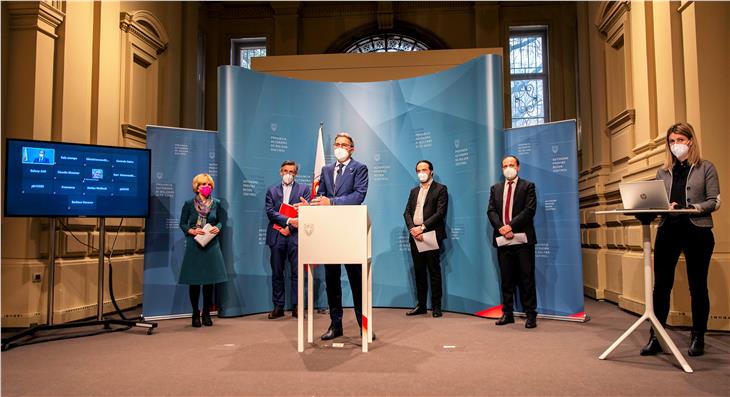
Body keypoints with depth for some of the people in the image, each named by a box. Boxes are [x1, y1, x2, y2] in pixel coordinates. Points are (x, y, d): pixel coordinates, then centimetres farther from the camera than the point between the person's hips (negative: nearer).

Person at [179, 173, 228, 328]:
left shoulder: (216, 203, 4)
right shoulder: (189, 204, -1)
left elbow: (221, 221, 11)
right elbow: (182, 223, 3)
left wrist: (217, 228, -10)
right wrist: (192, 231, -14)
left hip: (211, 245, 2)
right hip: (194, 245, -1)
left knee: (209, 280, 4)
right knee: (194, 280, 1)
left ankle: (206, 313, 17)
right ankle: (195, 314, 15)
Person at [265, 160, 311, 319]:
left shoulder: (304, 189, 9)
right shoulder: (272, 190, 14)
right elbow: (270, 212, 1)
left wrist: (289, 228, -9)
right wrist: (288, 220, -14)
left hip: (295, 236, -2)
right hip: (276, 236, 2)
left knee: (297, 272, -3)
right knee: (277, 273, 5)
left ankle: (296, 307, 3)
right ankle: (278, 307, 12)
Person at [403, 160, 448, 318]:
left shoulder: (440, 189, 1)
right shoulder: (414, 191, 20)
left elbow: (440, 212, -10)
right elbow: (407, 212, 11)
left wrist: (422, 227, -16)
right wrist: (412, 229, -8)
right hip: (415, 235, 6)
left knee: (434, 271, -2)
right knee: (419, 271, 9)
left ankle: (436, 306, 4)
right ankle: (421, 305, 17)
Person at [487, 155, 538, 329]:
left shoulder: (528, 186, 5)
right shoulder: (496, 188, 16)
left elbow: (529, 210, -7)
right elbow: (491, 211, 6)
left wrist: (511, 226, -16)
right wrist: (501, 228, -11)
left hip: (523, 238, -3)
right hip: (502, 239, 4)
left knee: (527, 278, 0)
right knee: (506, 279, 8)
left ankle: (530, 314, 6)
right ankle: (507, 313, 15)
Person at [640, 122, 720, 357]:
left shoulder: (705, 168, 5)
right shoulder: (663, 172, 14)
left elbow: (714, 201, -1)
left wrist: (690, 208, -17)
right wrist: (665, 208, -11)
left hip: (697, 231, -2)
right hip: (668, 230, 3)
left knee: (697, 286, 6)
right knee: (661, 285, 0)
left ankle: (698, 338, 19)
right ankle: (655, 337, 6)